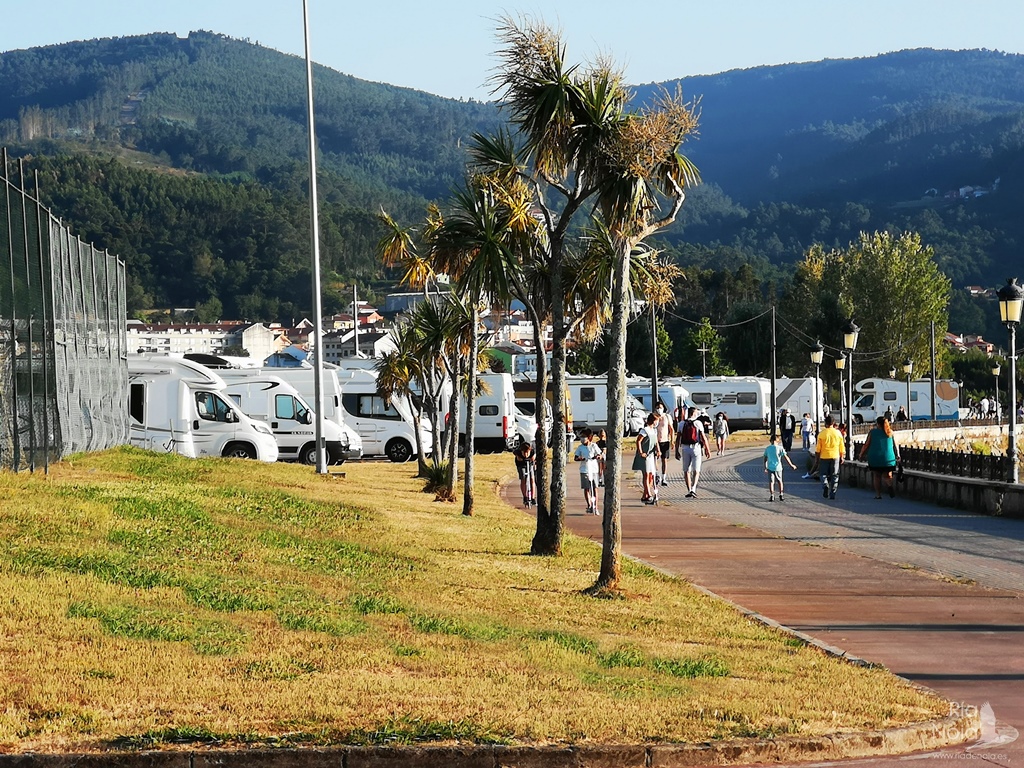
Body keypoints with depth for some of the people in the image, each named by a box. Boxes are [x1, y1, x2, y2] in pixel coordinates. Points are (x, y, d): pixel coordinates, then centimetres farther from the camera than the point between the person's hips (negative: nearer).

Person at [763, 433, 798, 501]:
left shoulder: (767, 449, 1)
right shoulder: (780, 448, -7)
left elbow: (765, 459, 8)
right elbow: (786, 457, -8)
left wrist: (765, 467, 20)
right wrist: (791, 465, 1)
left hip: (770, 467, 1)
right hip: (778, 467, -1)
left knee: (771, 482, 5)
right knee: (780, 481, 15)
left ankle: (772, 496, -1)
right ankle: (781, 495, 15)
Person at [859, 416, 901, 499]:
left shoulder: (873, 432, -2)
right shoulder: (890, 432, 4)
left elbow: (866, 445, -1)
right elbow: (896, 445, 5)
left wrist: (862, 455, 9)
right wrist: (897, 456, 12)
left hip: (875, 458, -1)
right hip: (888, 458, 1)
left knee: (877, 476, 10)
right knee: (888, 475, 7)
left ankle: (878, 494, 5)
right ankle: (890, 485, -25)